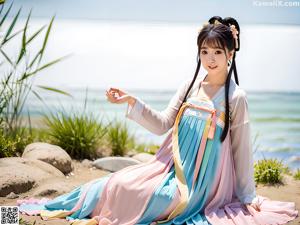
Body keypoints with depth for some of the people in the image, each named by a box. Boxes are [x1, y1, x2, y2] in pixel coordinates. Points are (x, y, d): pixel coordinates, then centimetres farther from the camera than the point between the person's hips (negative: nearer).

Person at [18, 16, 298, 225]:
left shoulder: (236, 97, -9)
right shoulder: (189, 86, 3)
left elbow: (241, 149, -4)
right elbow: (162, 124, 4)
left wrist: (248, 195, 0)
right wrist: (132, 102, -8)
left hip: (202, 179, -5)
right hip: (174, 165, 5)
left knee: (136, 193, -22)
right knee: (120, 182, -11)